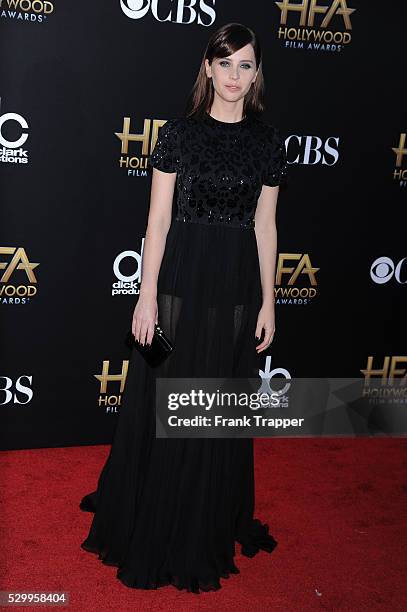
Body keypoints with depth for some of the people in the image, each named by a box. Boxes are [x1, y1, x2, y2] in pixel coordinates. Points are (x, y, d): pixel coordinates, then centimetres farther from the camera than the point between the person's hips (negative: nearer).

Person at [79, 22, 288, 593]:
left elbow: (265, 225, 7)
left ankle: (208, 527, 32)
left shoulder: (268, 140, 6)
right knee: (162, 407, 7)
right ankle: (148, 526, 26)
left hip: (238, 287, 2)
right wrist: (147, 295, -9)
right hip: (180, 278, -2)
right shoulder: (179, 131, -1)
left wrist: (268, 302, 4)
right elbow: (158, 218, -4)